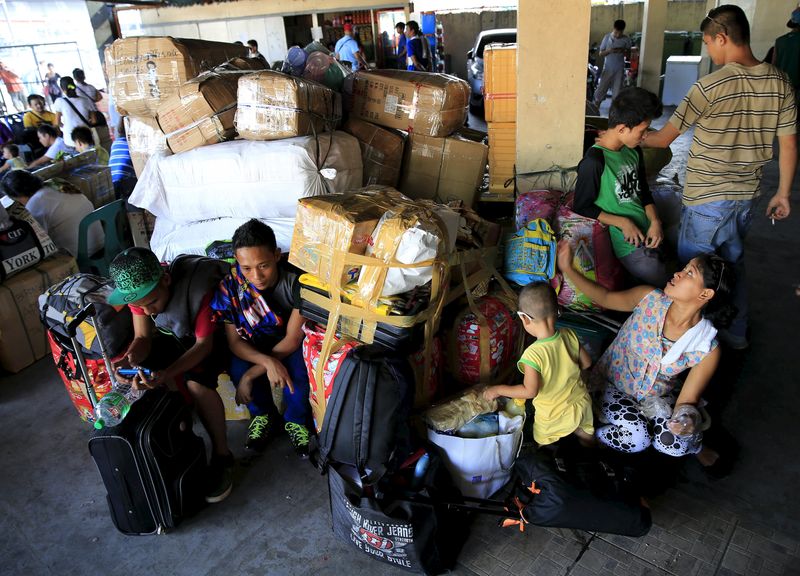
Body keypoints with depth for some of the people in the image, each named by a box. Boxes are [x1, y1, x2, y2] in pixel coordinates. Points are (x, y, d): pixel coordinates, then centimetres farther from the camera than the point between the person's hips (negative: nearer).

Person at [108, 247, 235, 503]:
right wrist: (130, 359, -35)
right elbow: (143, 338, -12)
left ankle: (222, 456, -14)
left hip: (213, 337, -6)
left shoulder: (199, 287, -37)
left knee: (196, 381, -31)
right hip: (174, 336, 7)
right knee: (141, 370, -16)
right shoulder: (138, 290, -18)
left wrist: (167, 373, -45)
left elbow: (204, 344, -30)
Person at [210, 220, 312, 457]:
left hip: (289, 342, -2)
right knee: (238, 368, -27)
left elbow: (292, 339, -25)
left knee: (299, 369, -31)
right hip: (253, 343, 2)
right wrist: (268, 361, -37)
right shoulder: (229, 285, -25)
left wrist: (251, 375, -28)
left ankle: (296, 420, 2)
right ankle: (262, 413, 4)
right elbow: (234, 341, -17)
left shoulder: (297, 280, -31)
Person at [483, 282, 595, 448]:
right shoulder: (569, 335, -20)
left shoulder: (533, 355, -36)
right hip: (582, 404, 6)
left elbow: (530, 391, -28)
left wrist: (498, 390, -17)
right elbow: (586, 363, -5)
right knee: (586, 435, 34)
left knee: (543, 445, 25)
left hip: (555, 416, -5)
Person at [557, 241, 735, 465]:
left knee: (676, 443, -25)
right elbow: (605, 298, -3)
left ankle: (695, 447, 11)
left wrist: (687, 418, -41)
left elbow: (686, 404, -17)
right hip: (611, 385, -1)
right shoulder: (649, 298, -19)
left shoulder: (707, 349, -21)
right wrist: (568, 269, -13)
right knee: (636, 438, -27)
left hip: (656, 399, 1)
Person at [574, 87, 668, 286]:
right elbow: (582, 208, -13)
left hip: (647, 233, 8)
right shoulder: (594, 162, -20)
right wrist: (622, 222, -17)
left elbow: (644, 192, 15)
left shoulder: (634, 151, 5)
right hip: (627, 242, -8)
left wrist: (655, 221, -2)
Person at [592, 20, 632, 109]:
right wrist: (609, 51, -22)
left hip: (619, 69, 1)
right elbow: (601, 53, -2)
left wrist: (623, 51, -18)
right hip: (608, 68, 0)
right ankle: (594, 106, 23)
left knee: (617, 90, 2)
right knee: (601, 88, 4)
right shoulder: (607, 37, -6)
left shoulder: (626, 39, -4)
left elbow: (629, 53, 4)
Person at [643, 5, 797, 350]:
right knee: (733, 263, 23)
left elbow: (664, 138, -12)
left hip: (707, 200, -6)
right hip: (747, 196, 7)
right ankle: (735, 334, 37)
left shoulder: (711, 86, -19)